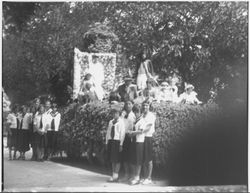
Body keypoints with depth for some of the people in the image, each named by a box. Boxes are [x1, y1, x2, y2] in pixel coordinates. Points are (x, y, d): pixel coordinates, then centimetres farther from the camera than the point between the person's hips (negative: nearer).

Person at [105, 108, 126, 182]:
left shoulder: (121, 122, -6)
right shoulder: (111, 122, 13)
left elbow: (122, 133, -9)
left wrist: (121, 144, -13)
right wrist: (107, 142, 12)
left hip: (117, 141, -6)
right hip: (110, 140, 6)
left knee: (117, 159, -3)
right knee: (112, 159, 11)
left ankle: (116, 176, 3)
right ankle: (113, 175, 19)